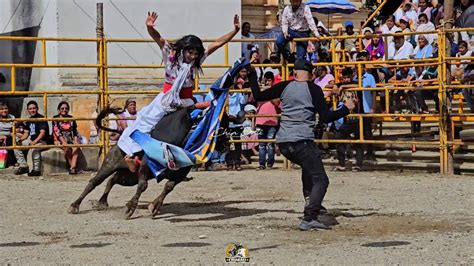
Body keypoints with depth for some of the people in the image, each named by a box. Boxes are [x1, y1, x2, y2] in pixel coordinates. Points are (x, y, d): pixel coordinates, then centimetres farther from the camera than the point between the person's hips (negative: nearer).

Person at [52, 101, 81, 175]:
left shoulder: (71, 118, 16)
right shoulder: (56, 118, 4)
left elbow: (75, 131, 16)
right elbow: (56, 131, -8)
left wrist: (75, 140, -5)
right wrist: (63, 141, -23)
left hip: (70, 138, 3)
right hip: (59, 139, -3)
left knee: (76, 147, -32)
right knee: (66, 148, -36)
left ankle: (73, 167, -44)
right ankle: (73, 167, -29)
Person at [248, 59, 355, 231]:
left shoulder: (284, 87, 8)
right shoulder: (313, 89, -3)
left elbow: (258, 96, 13)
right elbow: (326, 117, -8)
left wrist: (252, 74, 25)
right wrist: (346, 108, 6)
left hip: (282, 143, 6)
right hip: (302, 142, -6)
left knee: (308, 165, 34)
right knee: (320, 180, -6)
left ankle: (311, 201, 25)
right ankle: (309, 219, -23)